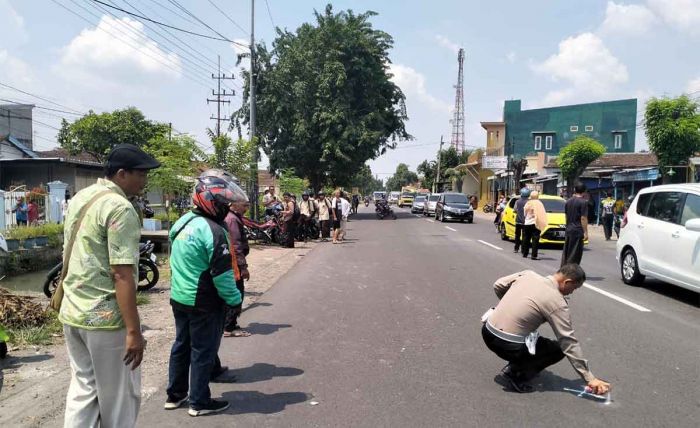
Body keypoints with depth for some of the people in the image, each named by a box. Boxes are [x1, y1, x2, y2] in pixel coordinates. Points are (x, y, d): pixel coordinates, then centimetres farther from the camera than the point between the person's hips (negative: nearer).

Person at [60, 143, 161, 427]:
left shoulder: (79, 198, 9)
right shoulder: (120, 208, -18)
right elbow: (122, 274, -23)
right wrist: (133, 331, -21)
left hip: (72, 313, 8)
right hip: (105, 318, -8)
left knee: (82, 390, 17)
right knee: (119, 397, 7)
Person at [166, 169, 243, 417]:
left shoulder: (182, 222, 5)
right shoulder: (214, 231, -23)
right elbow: (222, 275, -22)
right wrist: (235, 300, -10)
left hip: (179, 297, 8)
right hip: (203, 303, -8)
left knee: (182, 345, 20)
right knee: (203, 352, 5)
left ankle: (175, 394, 32)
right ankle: (199, 402, 17)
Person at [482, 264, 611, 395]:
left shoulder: (528, 274, 4)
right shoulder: (557, 303, -11)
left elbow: (498, 285, 14)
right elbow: (569, 343, -9)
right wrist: (589, 378, -3)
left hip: (487, 332, 7)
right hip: (507, 346, -7)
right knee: (559, 349, 13)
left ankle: (516, 363, 23)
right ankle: (515, 373, 0)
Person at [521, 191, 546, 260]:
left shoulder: (528, 203, 2)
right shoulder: (539, 203, -6)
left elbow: (524, 213, 8)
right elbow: (542, 214, -8)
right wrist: (542, 223, -5)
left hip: (527, 223, 4)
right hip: (535, 223, -4)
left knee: (526, 239, 14)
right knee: (535, 240, -4)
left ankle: (525, 254, 23)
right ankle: (534, 255, -9)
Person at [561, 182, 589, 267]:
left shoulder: (568, 201, 9)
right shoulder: (583, 202, -11)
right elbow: (583, 218, -15)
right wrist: (585, 232, -13)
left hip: (568, 230, 6)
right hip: (578, 231, -6)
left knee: (566, 252, 14)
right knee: (575, 253, -1)